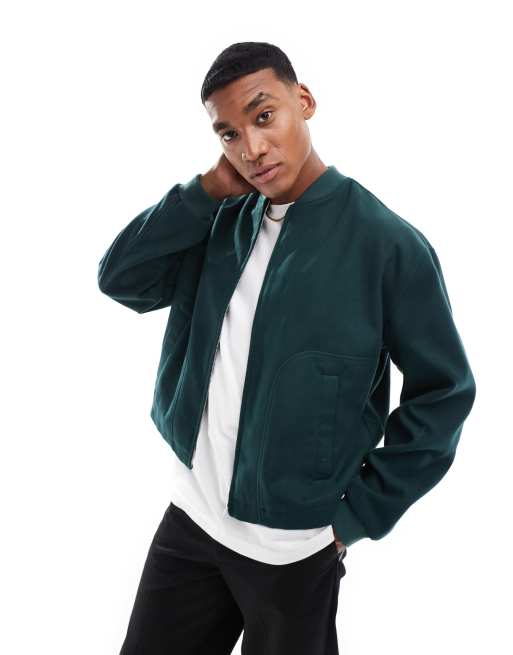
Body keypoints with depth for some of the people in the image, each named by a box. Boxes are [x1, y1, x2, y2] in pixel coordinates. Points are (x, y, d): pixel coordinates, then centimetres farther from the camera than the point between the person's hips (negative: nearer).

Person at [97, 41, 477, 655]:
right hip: (190, 517, 5)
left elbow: (445, 391, -11)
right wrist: (208, 189, -12)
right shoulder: (224, 221, 2)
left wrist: (359, 514, -9)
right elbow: (119, 278, -3)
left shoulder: (387, 243, -15)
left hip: (295, 548, -4)